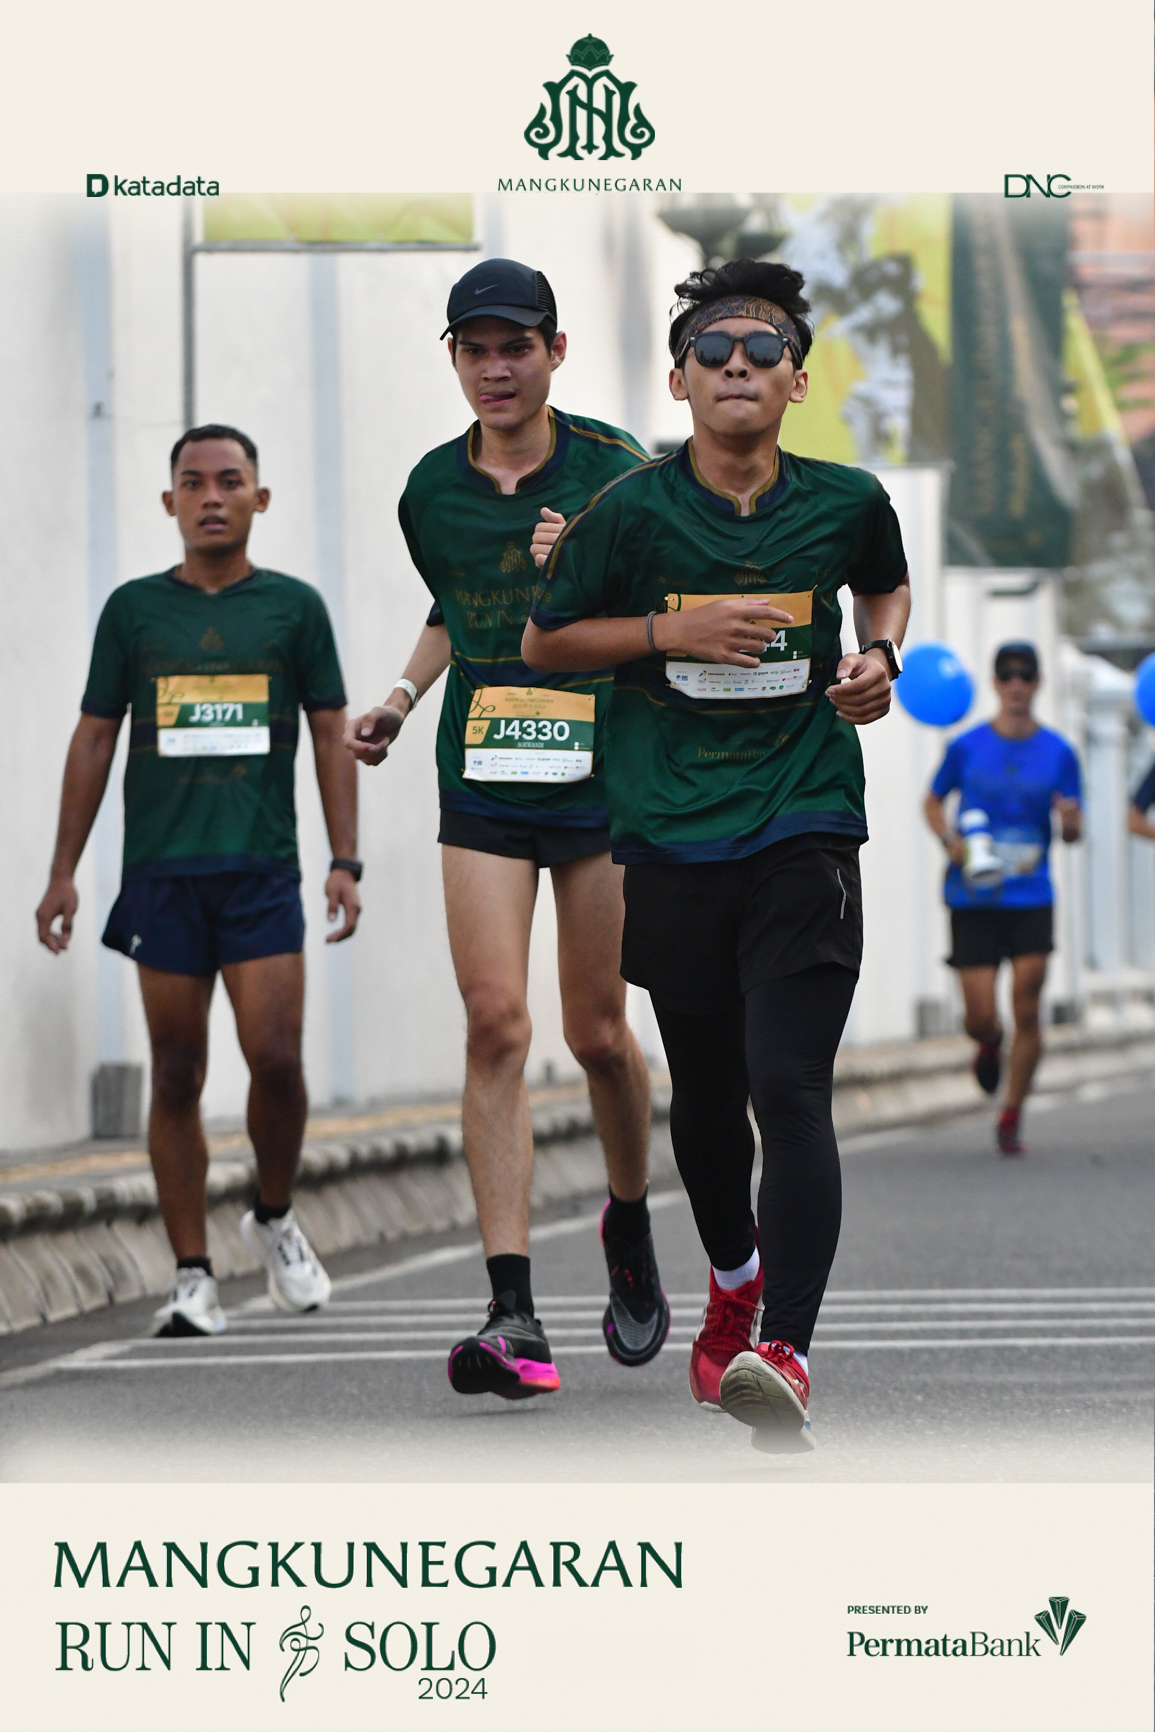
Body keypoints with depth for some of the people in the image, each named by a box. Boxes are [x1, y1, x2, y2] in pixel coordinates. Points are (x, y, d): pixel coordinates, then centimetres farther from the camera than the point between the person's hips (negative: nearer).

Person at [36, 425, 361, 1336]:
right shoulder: (134, 609, 9)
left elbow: (332, 738, 9)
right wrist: (63, 872, 7)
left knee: (276, 1060, -10)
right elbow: (94, 740, 11)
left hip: (263, 870, -1)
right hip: (162, 873, 1)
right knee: (177, 1076, 1)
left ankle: (275, 1218, 17)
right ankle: (193, 1276, 5)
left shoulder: (294, 606, 8)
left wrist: (346, 862, -1)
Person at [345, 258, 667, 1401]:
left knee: (598, 1035, 3)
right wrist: (403, 694, 10)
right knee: (495, 1021, -11)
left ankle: (630, 1224, 35)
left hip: (602, 776, -2)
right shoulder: (433, 488, 7)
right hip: (481, 782, 2)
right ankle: (513, 1311, -16)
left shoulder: (611, 471, -4)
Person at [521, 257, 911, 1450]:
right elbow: (542, 642, 6)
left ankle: (784, 1355, -25)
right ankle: (732, 1283, 41)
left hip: (805, 827, -1)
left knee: (789, 1088, -16)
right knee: (704, 1093, 12)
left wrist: (879, 656, 4)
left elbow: (887, 583, 25)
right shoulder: (632, 511, -3)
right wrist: (673, 631, -8)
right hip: (671, 841, 1)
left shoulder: (845, 502, 2)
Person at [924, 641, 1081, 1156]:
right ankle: (989, 1044, 36)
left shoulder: (1058, 752, 3)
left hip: (1031, 898, 0)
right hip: (973, 898, 0)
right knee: (981, 1016, -4)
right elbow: (933, 802, 14)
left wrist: (1071, 821, -17)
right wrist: (950, 839, -5)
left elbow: (1073, 833, 7)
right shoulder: (966, 747, 0)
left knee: (1027, 1011, -7)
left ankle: (1011, 1118, 8)